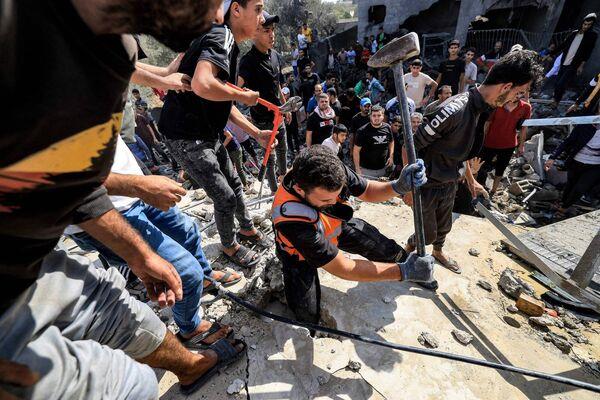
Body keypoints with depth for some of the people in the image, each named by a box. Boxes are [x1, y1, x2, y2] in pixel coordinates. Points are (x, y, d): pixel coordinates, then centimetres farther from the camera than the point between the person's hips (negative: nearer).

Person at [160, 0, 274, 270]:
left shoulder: (229, 48, 16)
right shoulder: (223, 36, -15)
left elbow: (225, 105, 17)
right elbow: (202, 85, -35)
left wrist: (256, 133, 12)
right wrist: (244, 96, -18)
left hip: (207, 135, 10)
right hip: (187, 138, -10)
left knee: (234, 184, 19)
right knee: (225, 198, -2)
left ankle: (247, 229, 42)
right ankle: (230, 247, 25)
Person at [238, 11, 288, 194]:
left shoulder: (276, 56, 3)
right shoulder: (248, 60, -20)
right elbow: (237, 86, -37)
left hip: (277, 115, 7)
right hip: (262, 118, -7)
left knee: (282, 149, 24)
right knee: (270, 156, 2)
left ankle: (283, 172, 51)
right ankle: (274, 189, 20)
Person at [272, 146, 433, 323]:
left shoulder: (333, 170, -31)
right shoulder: (292, 217, -44)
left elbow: (367, 191, -11)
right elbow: (342, 268, -35)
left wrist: (398, 186, -32)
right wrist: (404, 271, -33)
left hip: (336, 227, 4)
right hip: (300, 253, -3)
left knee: (381, 246, 0)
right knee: (308, 316, -6)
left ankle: (407, 261, 34)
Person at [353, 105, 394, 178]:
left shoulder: (387, 128, 0)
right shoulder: (362, 131, -14)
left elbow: (391, 142, 18)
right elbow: (356, 151, -13)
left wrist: (391, 156, 3)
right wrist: (357, 169, -17)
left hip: (383, 168, 5)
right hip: (366, 169, -5)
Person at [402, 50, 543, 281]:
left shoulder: (480, 108, 2)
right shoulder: (454, 110, -28)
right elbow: (410, 147, -26)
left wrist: (471, 181, 19)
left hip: (449, 184, 8)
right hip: (427, 186, -8)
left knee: (444, 227, 26)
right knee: (428, 234, 9)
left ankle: (438, 252, 54)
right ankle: (408, 249, 40)